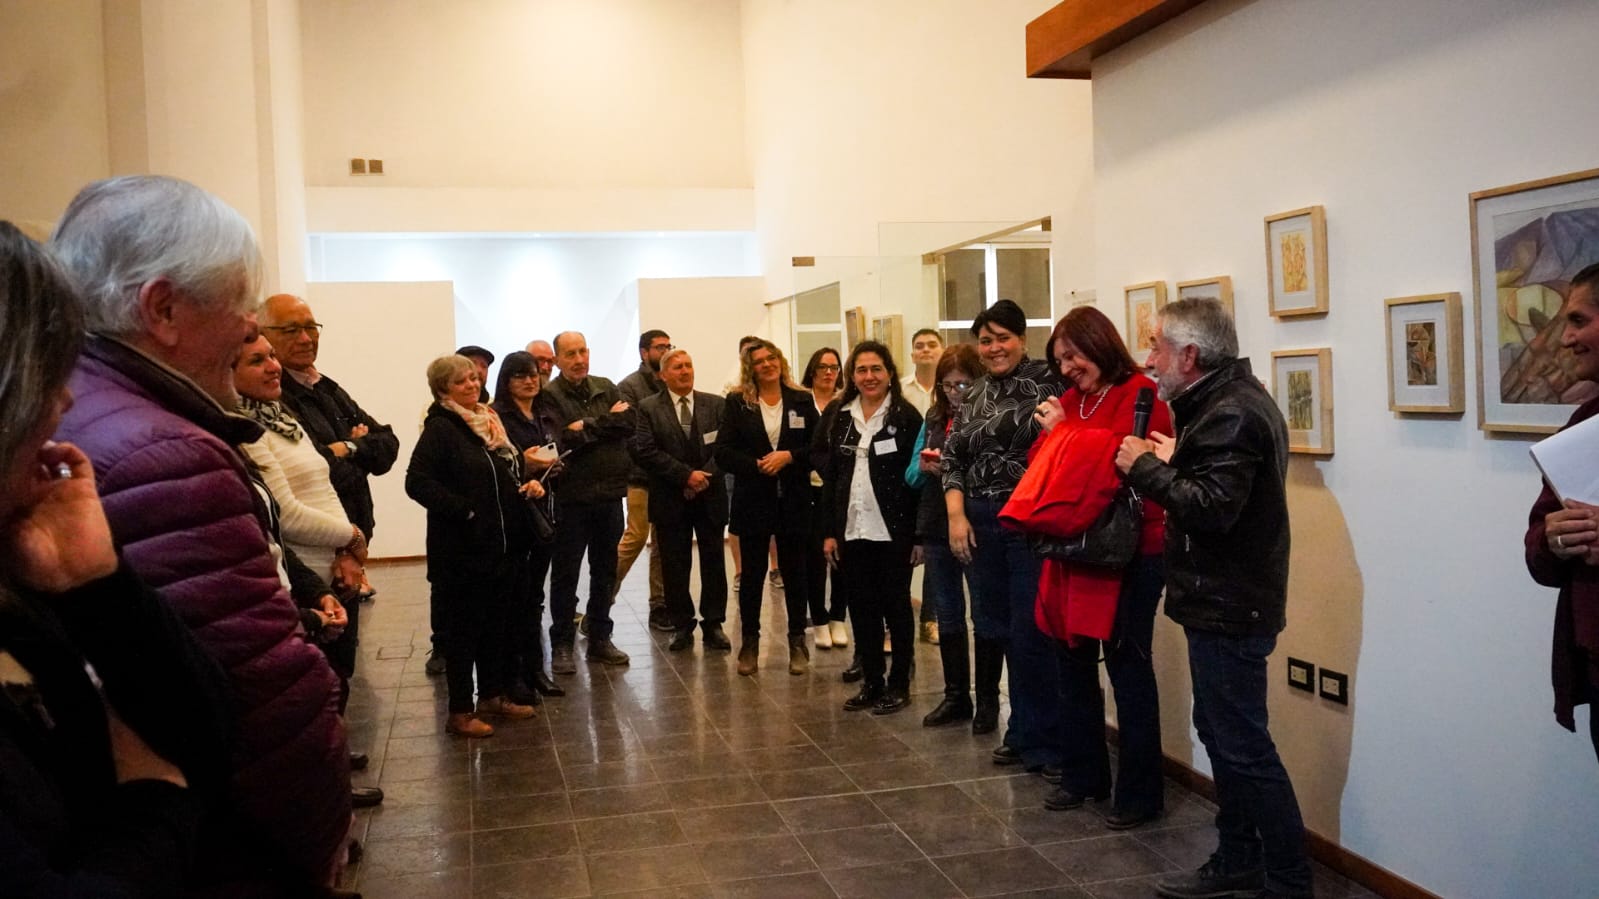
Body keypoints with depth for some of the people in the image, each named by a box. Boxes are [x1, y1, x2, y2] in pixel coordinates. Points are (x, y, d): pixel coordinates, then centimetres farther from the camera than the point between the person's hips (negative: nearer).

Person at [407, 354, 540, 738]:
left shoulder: (490, 422, 13)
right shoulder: (440, 429, -11)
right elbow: (417, 482, -22)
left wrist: (528, 485, 4)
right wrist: (464, 510, -22)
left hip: (502, 544, 8)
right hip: (464, 547, -8)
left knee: (497, 623, 16)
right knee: (464, 628, 1)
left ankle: (494, 695, 30)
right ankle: (460, 712, 10)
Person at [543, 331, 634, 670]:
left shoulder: (606, 388, 9)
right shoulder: (549, 396, -7)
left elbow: (629, 421, -4)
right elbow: (562, 440, -19)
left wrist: (589, 426, -13)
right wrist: (608, 421, -13)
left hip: (609, 493, 5)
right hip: (571, 497, -5)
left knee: (605, 571, 13)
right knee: (565, 574, 4)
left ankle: (600, 639, 25)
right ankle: (561, 644, 15)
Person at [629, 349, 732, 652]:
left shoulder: (716, 405, 5)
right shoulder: (649, 408, 0)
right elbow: (645, 451, -9)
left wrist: (706, 476, -15)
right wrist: (686, 475, -15)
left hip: (710, 496, 1)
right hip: (671, 500, -1)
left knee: (713, 563, 5)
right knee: (675, 566, 5)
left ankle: (713, 624, 15)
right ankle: (682, 626, 15)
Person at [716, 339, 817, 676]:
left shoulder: (801, 401, 4)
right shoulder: (737, 403, 1)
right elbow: (723, 452, -5)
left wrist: (789, 456, -14)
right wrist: (757, 465, -17)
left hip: (793, 500, 1)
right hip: (753, 500, -1)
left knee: (795, 572, 7)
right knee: (752, 574, 6)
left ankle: (797, 642, 18)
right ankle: (749, 642, 19)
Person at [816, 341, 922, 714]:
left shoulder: (906, 416, -6)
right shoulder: (840, 417, 8)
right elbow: (829, 477, 10)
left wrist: (920, 535, -12)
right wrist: (829, 531, 5)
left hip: (893, 530, -4)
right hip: (851, 530, 5)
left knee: (896, 607, 6)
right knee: (862, 609, 10)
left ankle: (899, 685, 17)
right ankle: (871, 682, 21)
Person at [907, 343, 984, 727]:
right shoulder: (933, 418, 10)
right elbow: (910, 475, 12)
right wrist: (924, 467, -9)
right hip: (937, 530, 7)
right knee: (947, 617, 15)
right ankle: (956, 696, 27)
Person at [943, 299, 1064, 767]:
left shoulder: (1046, 380, -5)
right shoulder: (973, 395, 15)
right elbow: (953, 456, 13)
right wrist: (956, 515, 3)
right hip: (981, 522, 7)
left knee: (1031, 633, -4)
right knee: (996, 626, 11)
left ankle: (1037, 740, 9)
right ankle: (1023, 732, 24)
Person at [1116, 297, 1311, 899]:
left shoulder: (1231, 415, -20)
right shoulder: (1232, 401, 13)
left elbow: (1213, 508, -29)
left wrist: (1147, 469, -19)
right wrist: (1174, 462, 10)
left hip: (1229, 608, -11)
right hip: (1225, 602, 11)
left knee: (1242, 747, -2)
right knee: (1222, 733, 18)